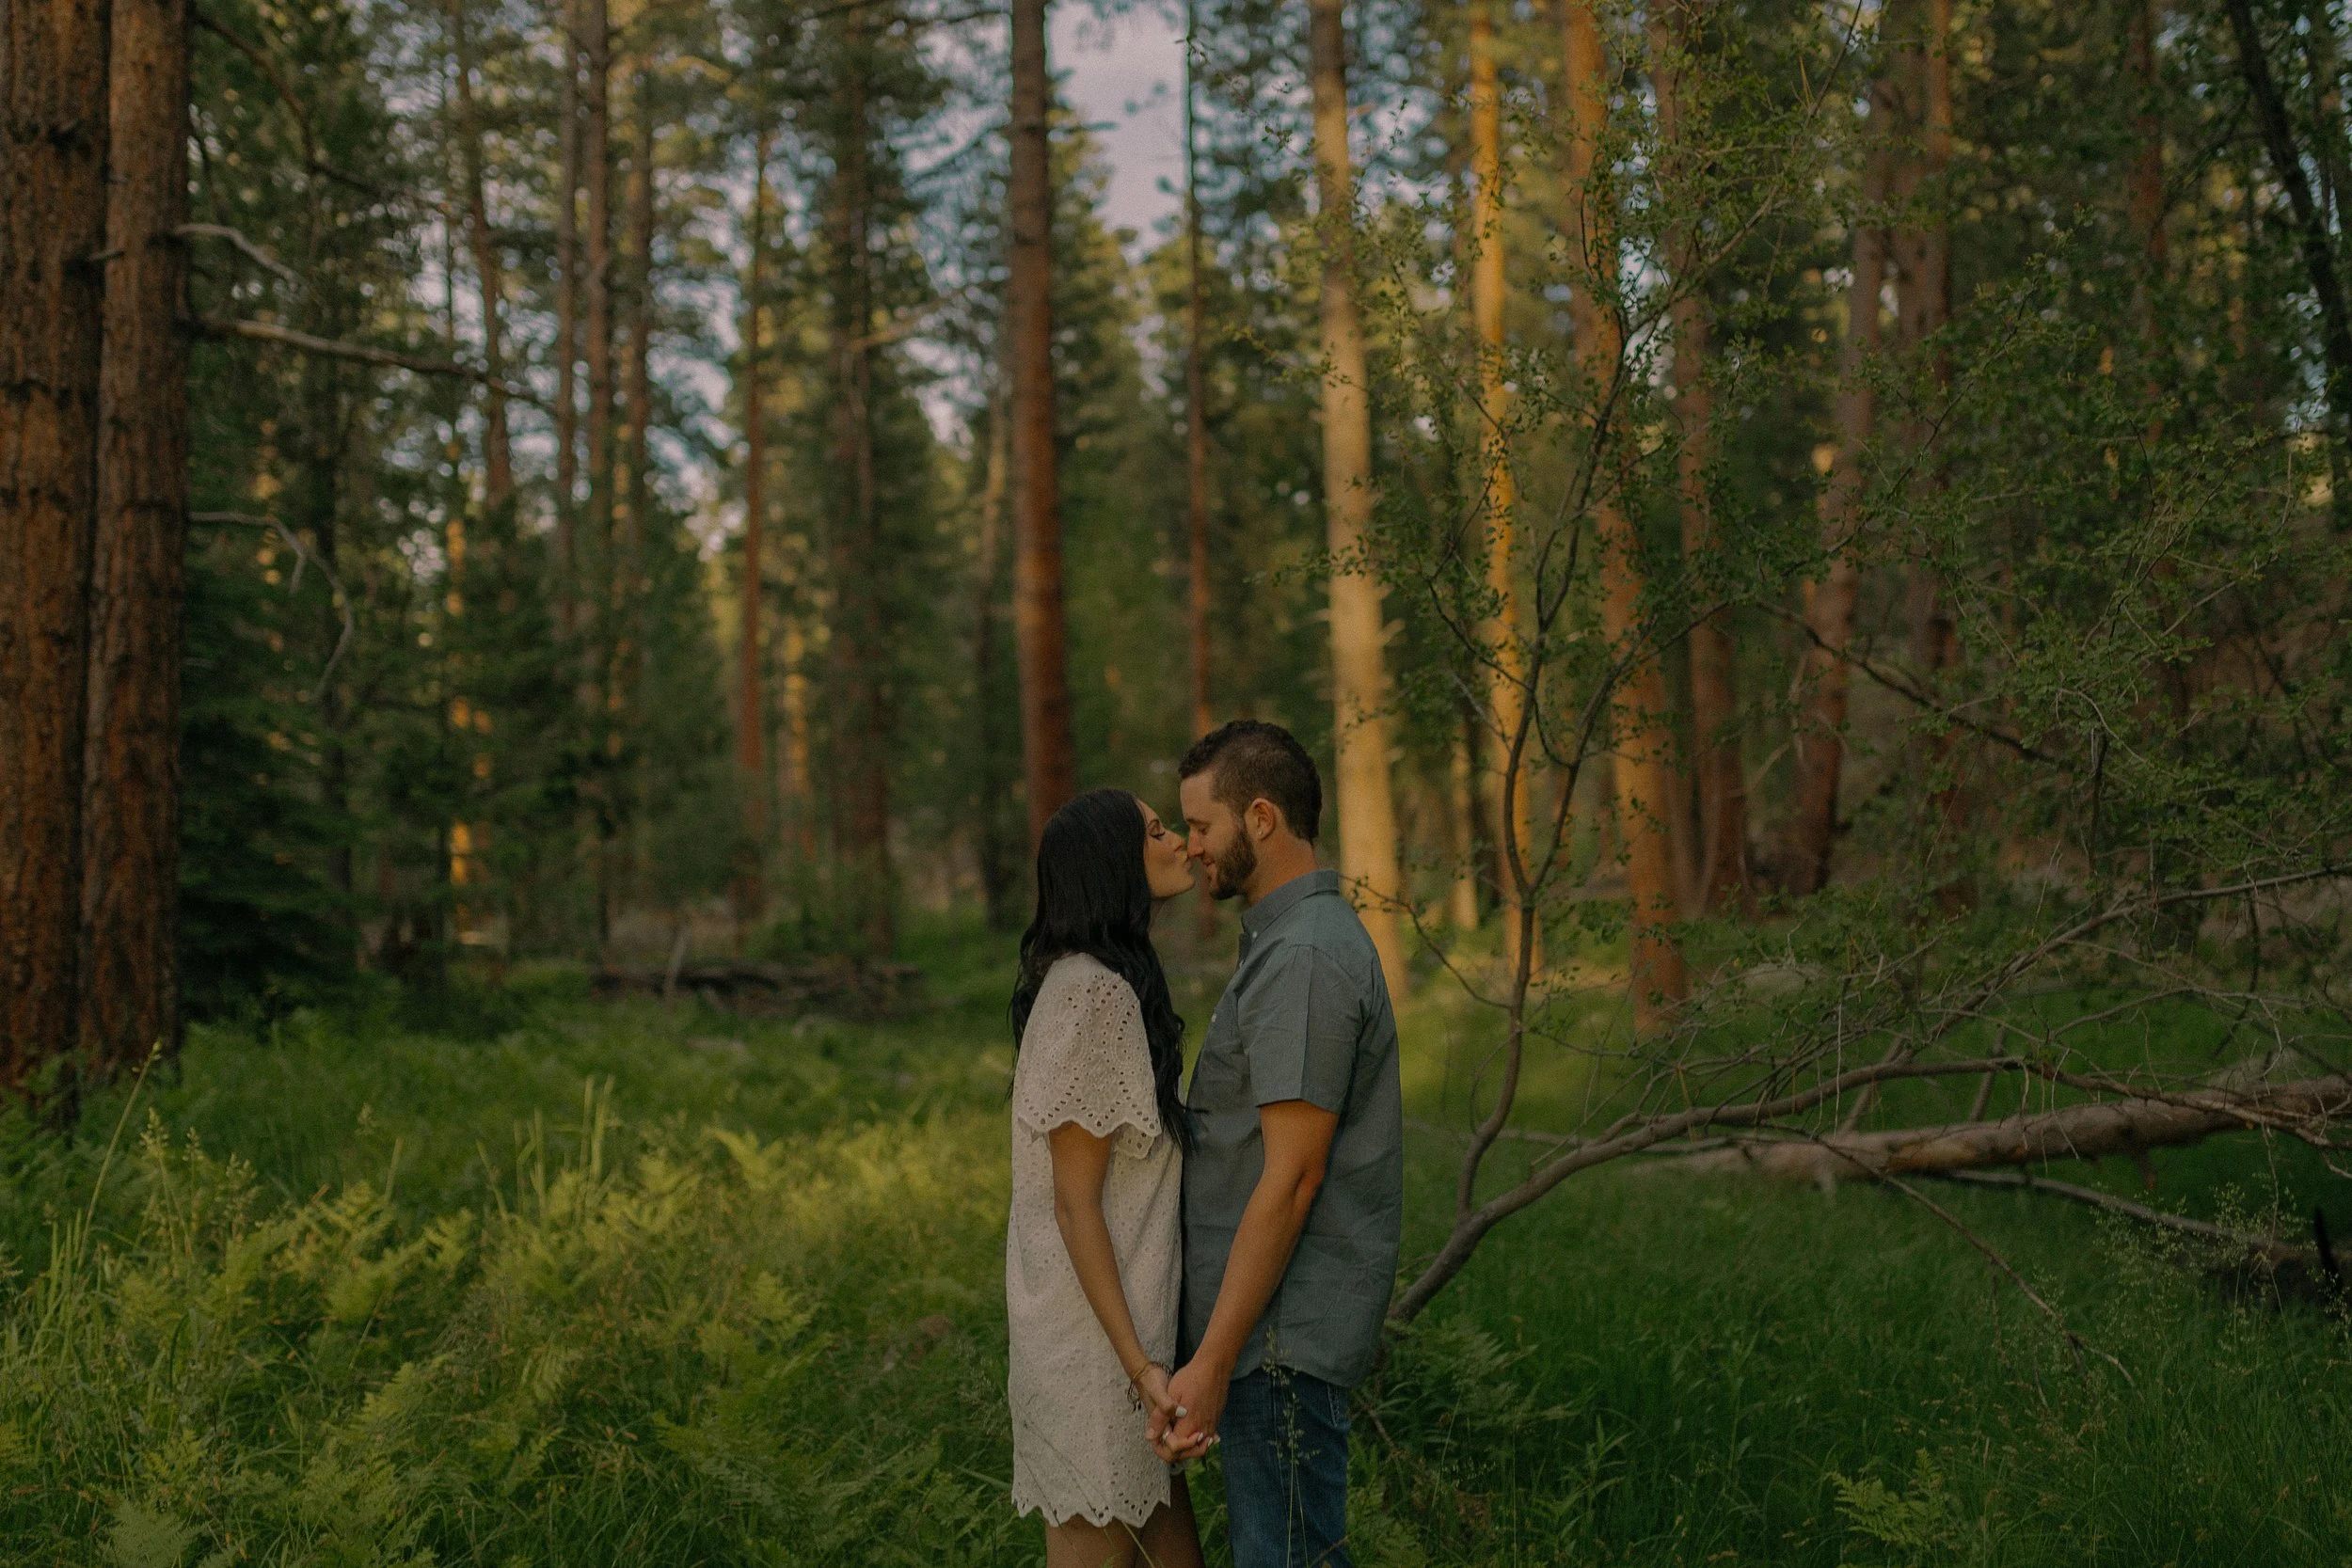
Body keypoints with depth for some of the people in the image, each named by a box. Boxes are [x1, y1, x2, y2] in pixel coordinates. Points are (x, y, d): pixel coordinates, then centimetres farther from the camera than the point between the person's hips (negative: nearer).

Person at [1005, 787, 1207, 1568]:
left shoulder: (1115, 984, 11)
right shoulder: (1089, 994, -17)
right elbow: (1074, 1204, -18)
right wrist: (1138, 1362, -20)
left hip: (1131, 1315, 9)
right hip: (1094, 1331, -9)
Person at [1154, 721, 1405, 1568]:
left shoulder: (1301, 957, -19)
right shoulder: (1310, 934, 14)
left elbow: (1291, 1177, -22)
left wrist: (1213, 1360, -21)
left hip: (1283, 1335, -10)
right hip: (1281, 1325, 10)